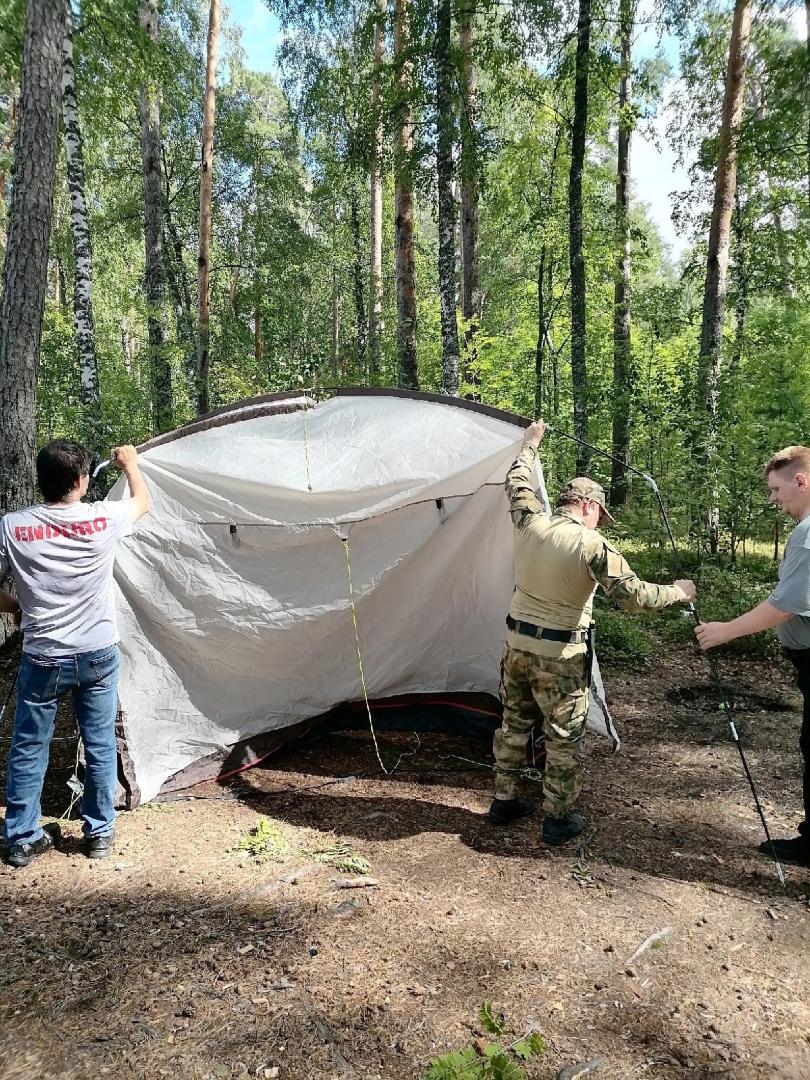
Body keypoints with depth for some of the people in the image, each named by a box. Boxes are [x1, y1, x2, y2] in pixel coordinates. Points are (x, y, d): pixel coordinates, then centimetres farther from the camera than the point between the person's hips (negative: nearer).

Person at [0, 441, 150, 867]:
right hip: (98, 656, 0)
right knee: (101, 747, 14)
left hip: (42, 660, 0)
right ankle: (99, 834, 25)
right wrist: (130, 462, 29)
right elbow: (143, 500, 12)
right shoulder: (103, 519, -10)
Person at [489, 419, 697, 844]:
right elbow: (634, 596, -16)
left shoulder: (529, 523, -3)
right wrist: (676, 592, 2)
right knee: (564, 738, 9)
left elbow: (516, 482, 17)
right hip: (561, 655, -6)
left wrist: (531, 442, 32)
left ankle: (504, 801, 31)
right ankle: (557, 820, 20)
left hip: (517, 643, 6)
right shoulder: (592, 544, -17)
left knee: (513, 723, 19)